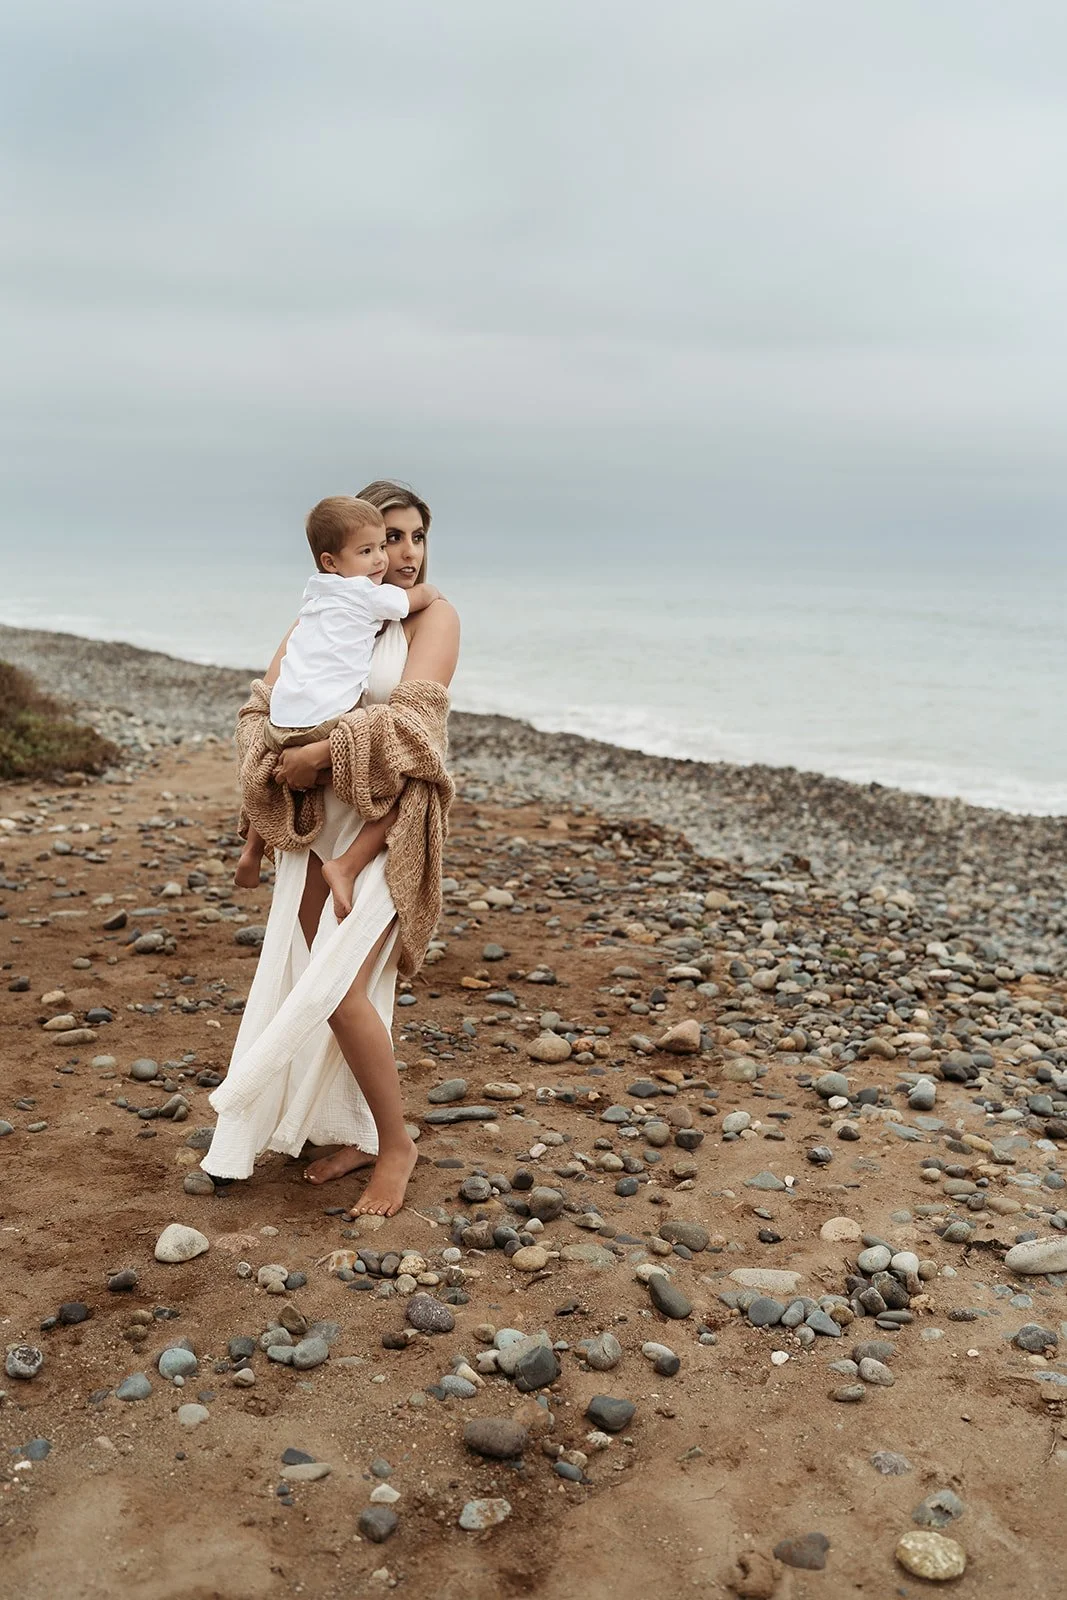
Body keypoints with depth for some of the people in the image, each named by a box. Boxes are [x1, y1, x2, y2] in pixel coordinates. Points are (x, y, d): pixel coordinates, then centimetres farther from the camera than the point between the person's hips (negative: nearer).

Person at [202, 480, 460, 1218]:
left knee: (340, 990, -13)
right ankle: (359, 1135, 26)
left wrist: (314, 755, -21)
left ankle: (396, 1144, 7)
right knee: (325, 984, 10)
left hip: (386, 825, -6)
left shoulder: (433, 616, -7)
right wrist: (282, 770, -13)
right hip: (316, 824, 6)